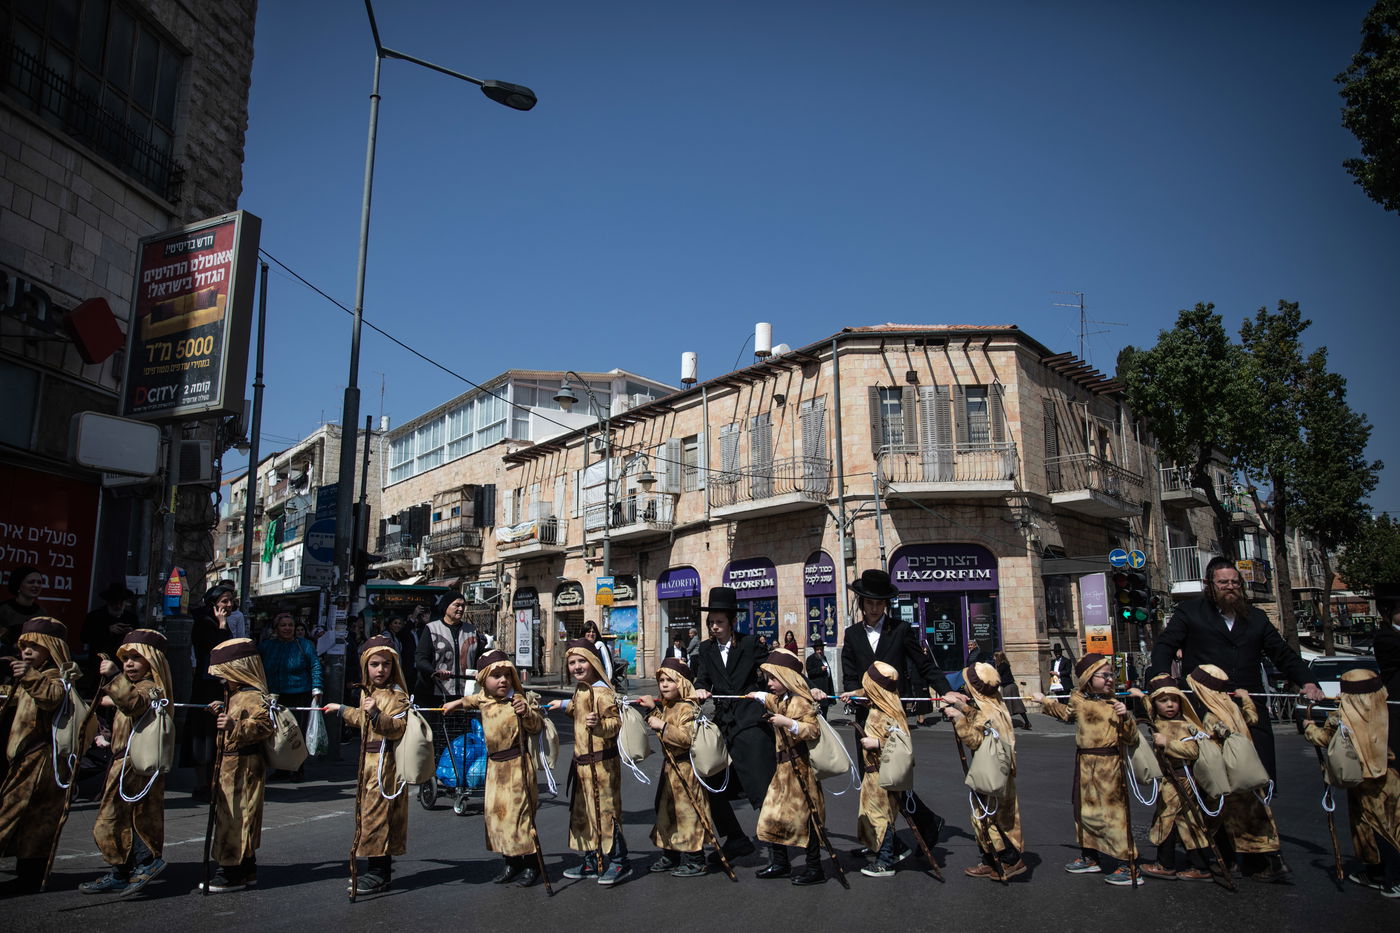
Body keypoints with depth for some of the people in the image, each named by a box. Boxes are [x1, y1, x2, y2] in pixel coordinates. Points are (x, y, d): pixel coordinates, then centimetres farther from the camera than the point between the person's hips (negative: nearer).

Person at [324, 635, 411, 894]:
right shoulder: (367, 692, 12)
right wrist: (342, 710, 43)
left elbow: (398, 729, -25)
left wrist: (376, 714, -37)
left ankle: (377, 874, 3)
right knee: (368, 810, 14)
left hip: (385, 762, -9)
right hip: (368, 759, 9)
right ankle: (380, 868, 25)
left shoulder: (397, 696, -15)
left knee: (376, 813, -6)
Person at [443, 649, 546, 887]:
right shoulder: (483, 699, 5)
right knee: (496, 812, 10)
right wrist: (457, 703, 27)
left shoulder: (518, 700, -14)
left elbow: (537, 727, -17)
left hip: (517, 765, -7)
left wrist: (526, 712, -33)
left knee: (518, 812, -5)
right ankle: (511, 862, 24)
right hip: (495, 766, 7)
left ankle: (531, 864, 10)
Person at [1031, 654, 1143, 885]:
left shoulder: (1114, 704, -10)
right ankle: (1090, 856, 32)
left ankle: (1128, 866, 0)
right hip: (1085, 763, 6)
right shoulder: (1077, 700, 4)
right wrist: (1044, 701, 34)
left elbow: (1129, 736, -12)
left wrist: (1125, 717, -27)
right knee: (1085, 809, 16)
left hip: (1109, 764, -6)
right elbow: (1064, 713, 27)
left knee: (1112, 812, -7)